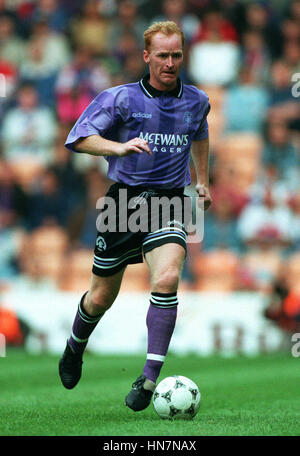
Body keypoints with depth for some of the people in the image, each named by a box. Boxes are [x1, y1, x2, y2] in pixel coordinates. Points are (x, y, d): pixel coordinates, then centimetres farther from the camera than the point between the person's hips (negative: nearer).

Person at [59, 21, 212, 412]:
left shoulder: (196, 101, 7)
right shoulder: (120, 98, -5)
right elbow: (79, 137, -17)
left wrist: (203, 180, 31)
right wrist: (120, 147, -32)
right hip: (124, 200, -1)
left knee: (167, 280, -26)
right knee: (100, 299, 7)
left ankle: (150, 378, -24)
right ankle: (75, 347, 41)